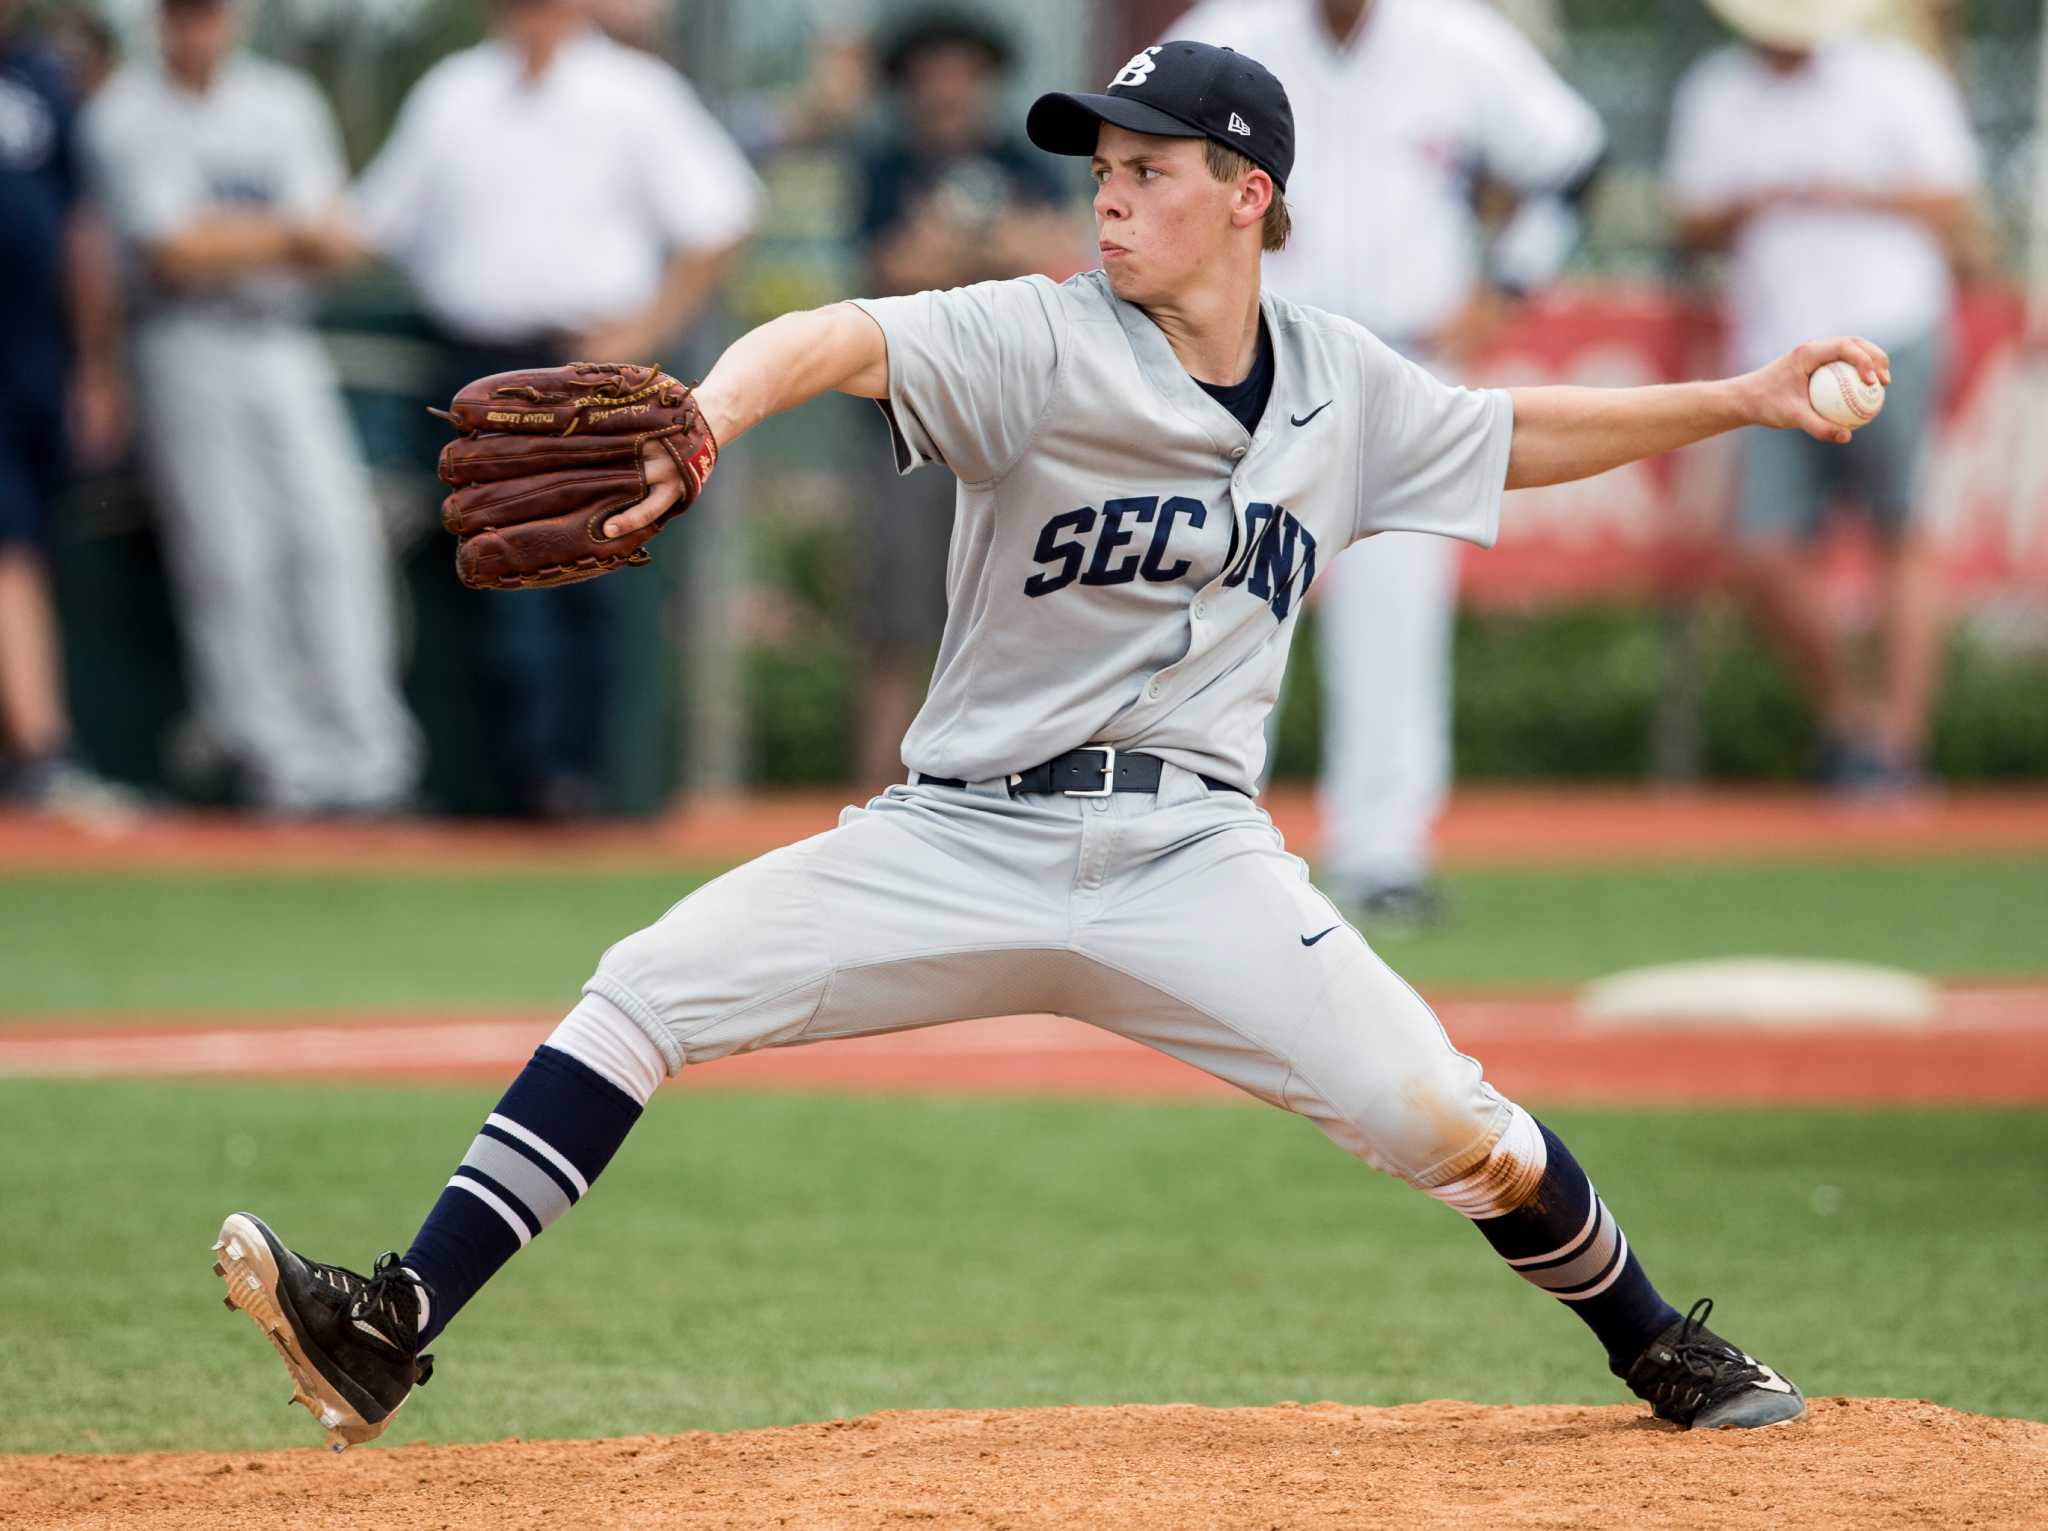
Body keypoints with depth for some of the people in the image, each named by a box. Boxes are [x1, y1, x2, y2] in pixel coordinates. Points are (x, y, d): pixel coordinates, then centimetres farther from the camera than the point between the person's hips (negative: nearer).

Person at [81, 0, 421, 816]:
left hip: (285, 347, 4)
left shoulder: (284, 101, 11)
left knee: (335, 530, -6)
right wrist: (290, 233, -5)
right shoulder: (125, 116, -2)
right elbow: (175, 254, -12)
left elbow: (335, 248, 3)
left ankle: (365, 750, -7)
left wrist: (226, 238, -13)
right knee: (227, 556, -6)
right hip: (188, 351, -4)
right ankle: (270, 756, -2)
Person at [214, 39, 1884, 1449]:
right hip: (964, 839, -1)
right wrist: (711, 413, -48)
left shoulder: (1341, 382, 5)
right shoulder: (1041, 342, -9)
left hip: (1193, 858, 1)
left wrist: (1741, 400, 18)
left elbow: (1518, 436, 24)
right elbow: (843, 336, -27)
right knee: (649, 993, -16)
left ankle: (1661, 1351, 18)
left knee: (1444, 1120, -10)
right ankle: (392, 1336, -17)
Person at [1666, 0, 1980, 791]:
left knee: (1901, 533, -8)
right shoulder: (1713, 95, 13)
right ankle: (1844, 716, 12)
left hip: (1887, 338, -3)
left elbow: (1953, 209, 1)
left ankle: (1897, 736, -7)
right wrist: (1739, 209, -7)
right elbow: (1692, 226, 16)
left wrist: (1852, 197, -13)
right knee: (1766, 554, -6)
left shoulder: (1894, 80, 3)